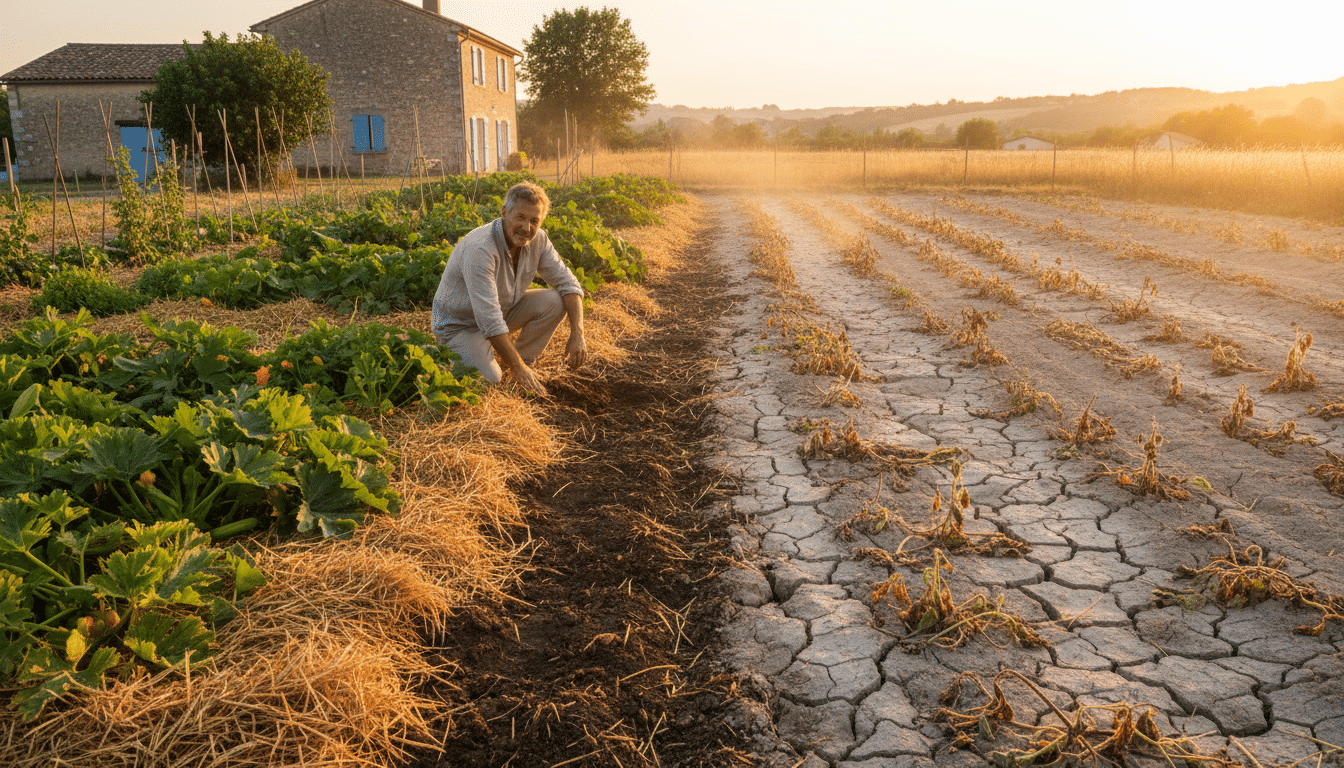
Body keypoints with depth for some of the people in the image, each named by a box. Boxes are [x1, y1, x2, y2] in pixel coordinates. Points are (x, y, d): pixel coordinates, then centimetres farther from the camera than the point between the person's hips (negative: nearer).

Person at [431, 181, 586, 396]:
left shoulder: (537, 240, -13)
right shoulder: (479, 249, -34)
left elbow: (567, 282, -6)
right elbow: (488, 318, -37)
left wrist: (577, 334, -20)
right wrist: (517, 368, -36)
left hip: (503, 310, 6)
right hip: (459, 323, -6)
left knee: (555, 301, -14)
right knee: (490, 381, -26)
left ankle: (523, 361, 2)